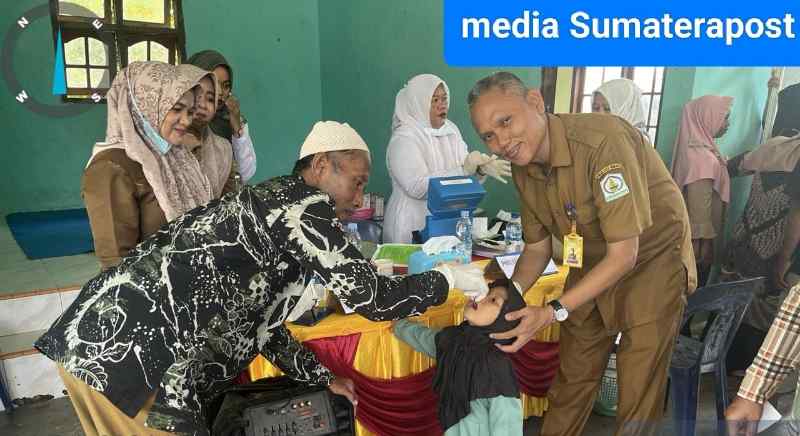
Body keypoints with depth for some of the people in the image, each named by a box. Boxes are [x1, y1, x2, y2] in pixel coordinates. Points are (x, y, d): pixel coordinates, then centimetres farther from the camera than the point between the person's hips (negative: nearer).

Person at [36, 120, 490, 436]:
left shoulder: (270, 207, 19)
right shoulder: (304, 203, -10)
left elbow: (257, 320, 24)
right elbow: (373, 298, -13)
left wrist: (321, 377, 28)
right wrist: (448, 278, 3)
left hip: (102, 337, 10)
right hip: (131, 356, -10)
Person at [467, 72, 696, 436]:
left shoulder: (602, 139, -32)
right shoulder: (523, 168, -9)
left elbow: (624, 255, -29)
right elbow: (537, 248, 2)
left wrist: (553, 312, -31)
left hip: (651, 262, -5)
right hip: (592, 266, 6)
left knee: (638, 391, 4)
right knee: (571, 376, 16)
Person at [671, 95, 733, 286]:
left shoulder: (696, 149, 6)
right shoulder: (703, 157, -23)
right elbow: (700, 211, -22)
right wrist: (705, 246, -17)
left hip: (690, 239, 9)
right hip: (698, 241, -9)